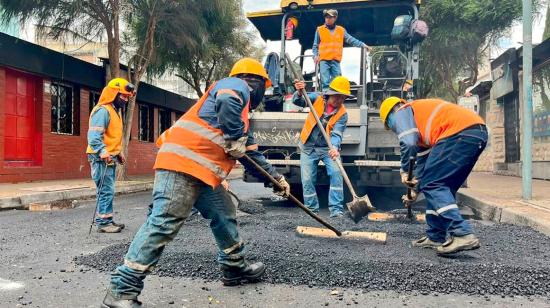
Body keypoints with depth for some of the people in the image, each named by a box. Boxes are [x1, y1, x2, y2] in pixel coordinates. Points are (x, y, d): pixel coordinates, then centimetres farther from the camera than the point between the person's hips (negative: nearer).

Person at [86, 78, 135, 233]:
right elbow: (94, 135, -24)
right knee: (106, 191, -9)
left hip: (110, 158, 10)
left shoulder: (115, 111, 18)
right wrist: (103, 152, -36)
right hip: (102, 159, -10)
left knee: (108, 191, 13)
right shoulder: (103, 110, -14)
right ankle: (102, 223, -3)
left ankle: (107, 220, 21)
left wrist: (119, 153, 24)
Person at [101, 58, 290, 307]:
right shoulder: (238, 86, 4)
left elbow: (251, 153, 37)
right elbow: (228, 101, -22)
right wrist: (235, 138, -12)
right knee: (164, 223, -13)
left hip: (203, 172, 10)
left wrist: (276, 177, 39)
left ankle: (235, 269, 32)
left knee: (224, 216, 16)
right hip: (183, 161, -10)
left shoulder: (242, 112, 32)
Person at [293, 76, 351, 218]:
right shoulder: (318, 99, -5)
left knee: (336, 172, -21)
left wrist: (334, 147, -40)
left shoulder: (342, 114, -9)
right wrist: (299, 93, -32)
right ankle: (312, 210, 13)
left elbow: (336, 134, -20)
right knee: (307, 179, -3)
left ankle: (336, 209, -14)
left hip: (328, 148, -1)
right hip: (308, 147, 1)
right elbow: (298, 101, -9)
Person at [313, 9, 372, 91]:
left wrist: (363, 45, 4)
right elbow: (315, 45, 11)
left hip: (336, 60, 2)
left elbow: (351, 40, 12)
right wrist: (315, 55, -5)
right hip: (324, 60, -2)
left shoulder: (341, 30, 15)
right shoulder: (319, 30, 10)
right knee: (325, 82, -8)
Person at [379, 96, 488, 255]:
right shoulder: (421, 118, 34)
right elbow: (423, 158, 37)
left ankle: (463, 234, -15)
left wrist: (404, 171, 5)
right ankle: (436, 237, 19)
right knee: (442, 187, 15)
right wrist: (417, 186, 41)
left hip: (460, 132, -9)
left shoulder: (401, 112, 9)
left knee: (433, 185, -5)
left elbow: (408, 143, -9)